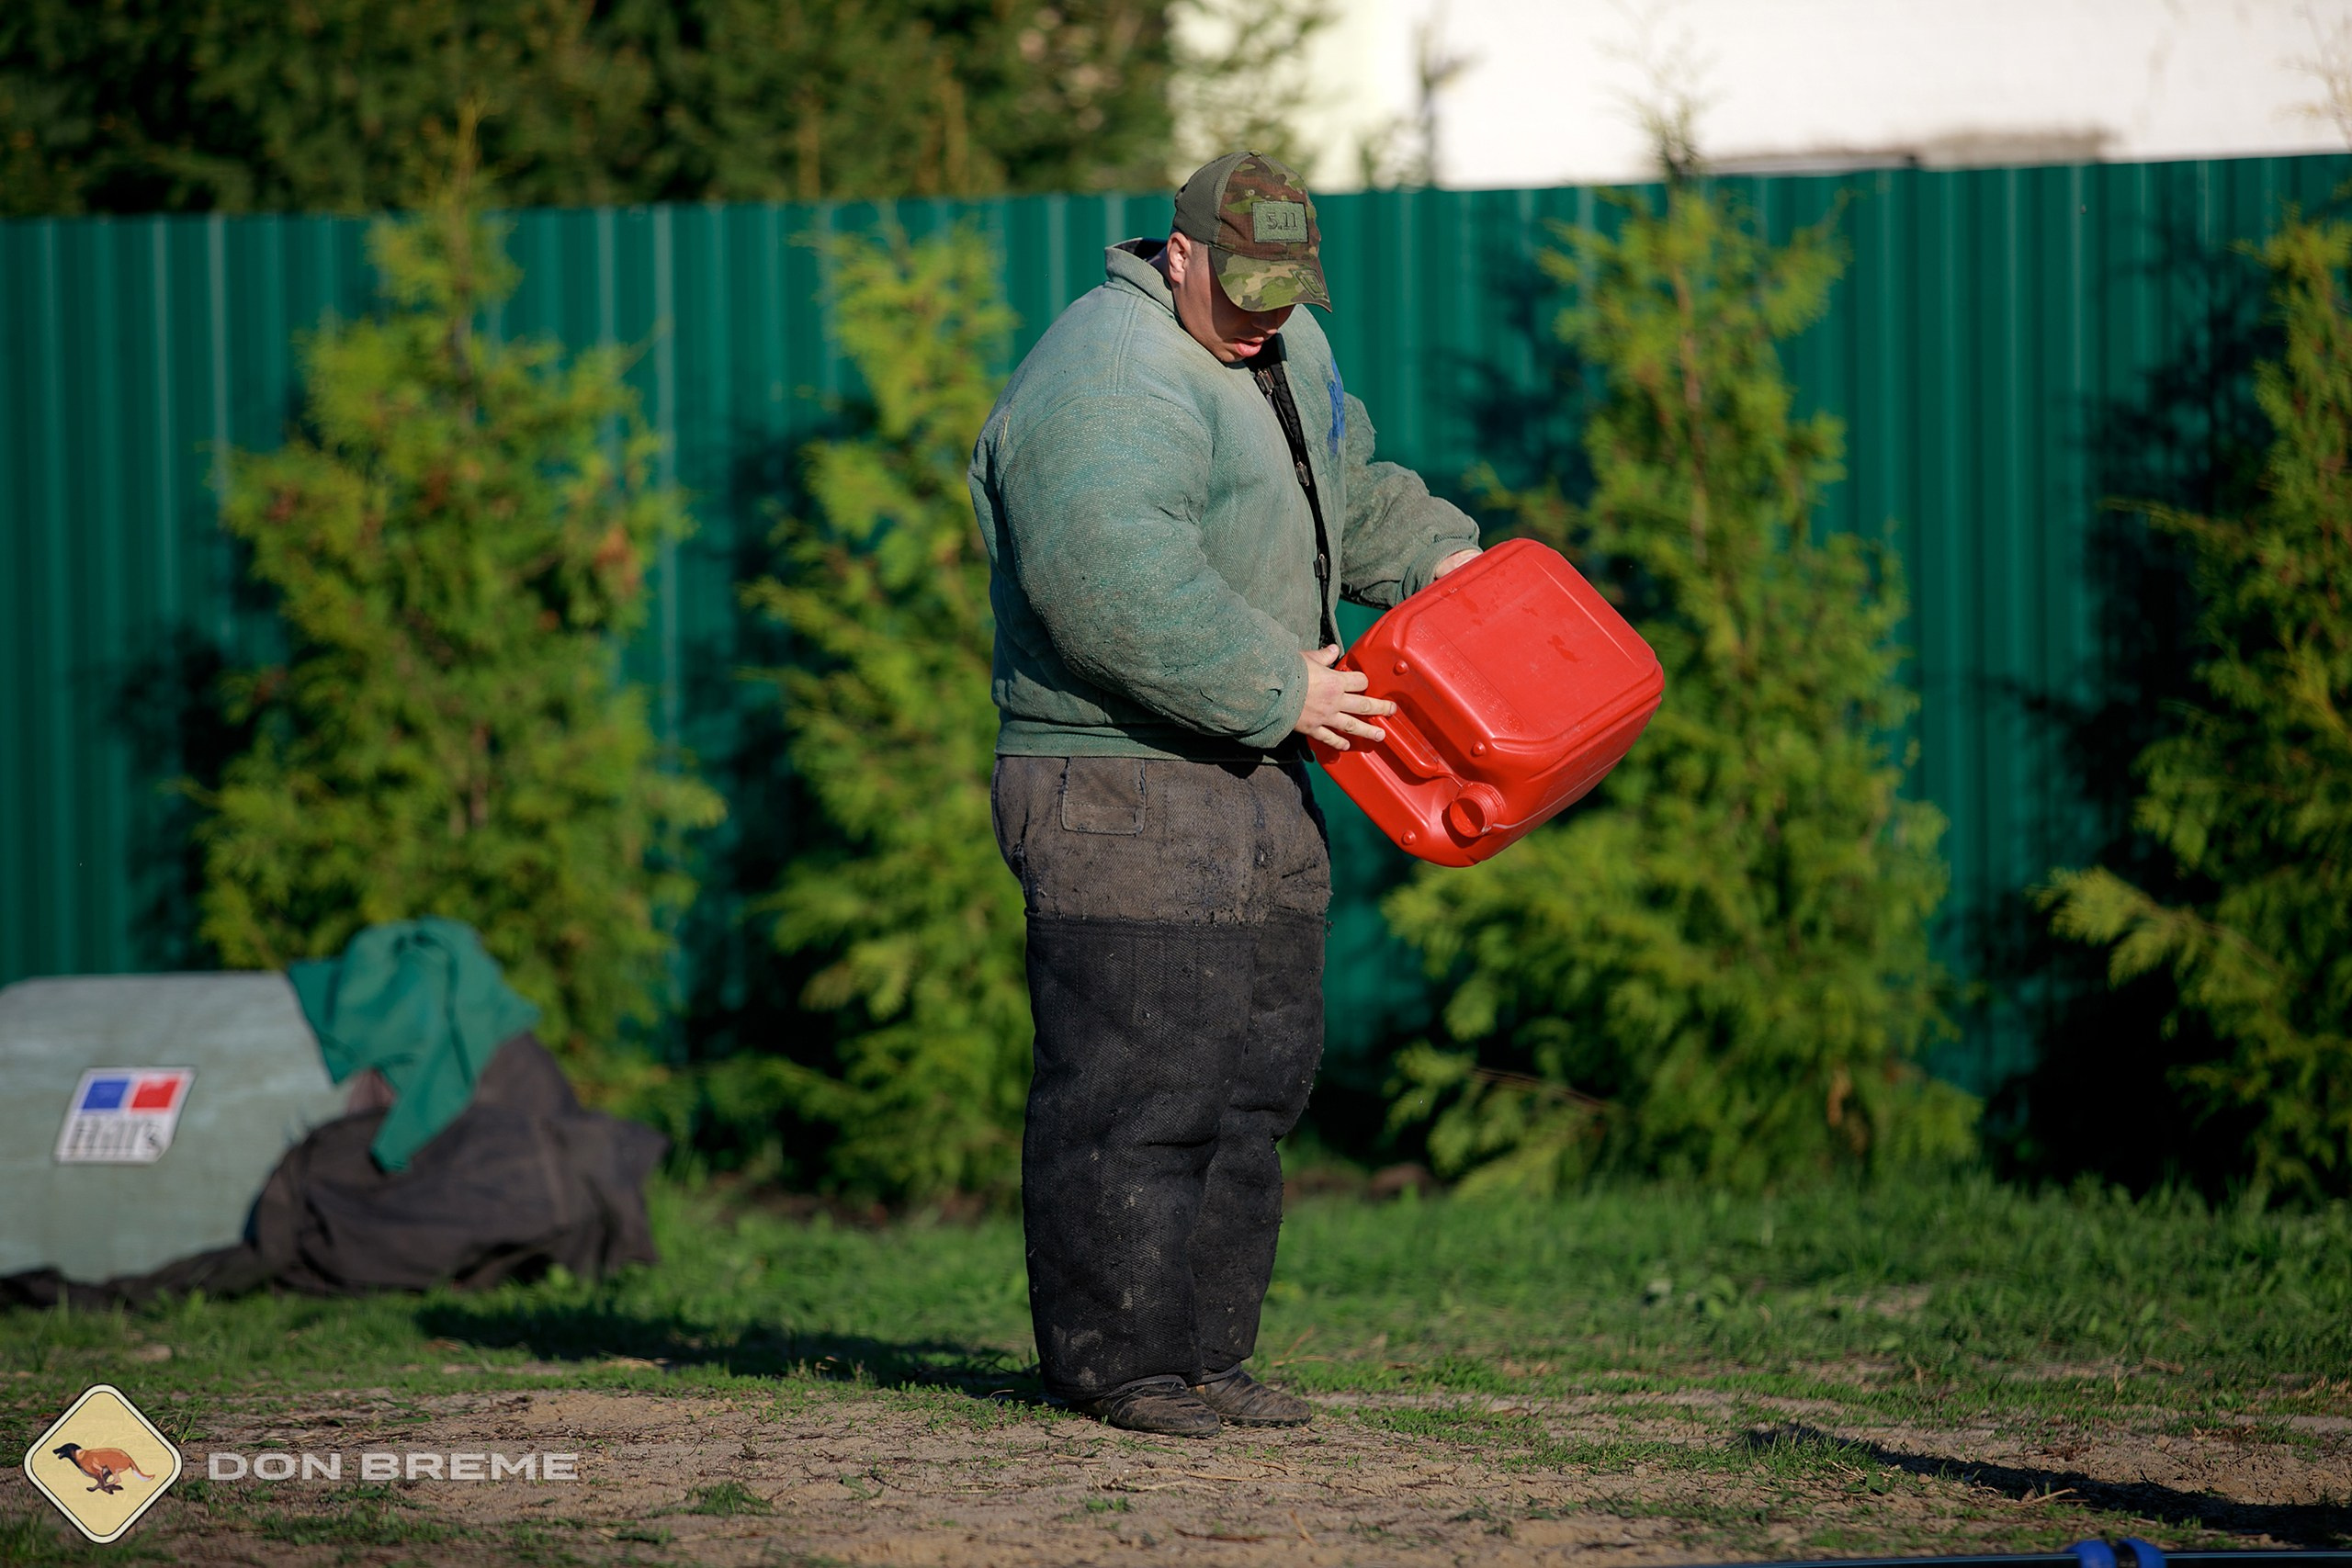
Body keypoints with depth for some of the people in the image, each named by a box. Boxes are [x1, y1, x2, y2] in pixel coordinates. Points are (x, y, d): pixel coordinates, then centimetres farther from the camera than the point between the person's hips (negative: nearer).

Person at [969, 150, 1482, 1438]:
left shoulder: (1281, 347, 15)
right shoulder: (1104, 382, -17)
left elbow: (1348, 489, 33)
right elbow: (1117, 585, -29)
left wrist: (1434, 555, 15)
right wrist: (1279, 690, -23)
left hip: (1252, 779, 10)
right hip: (1124, 791, -10)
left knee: (1260, 1076, 10)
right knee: (1138, 1081, -10)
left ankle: (1205, 1352, 17)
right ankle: (1113, 1362, -4)